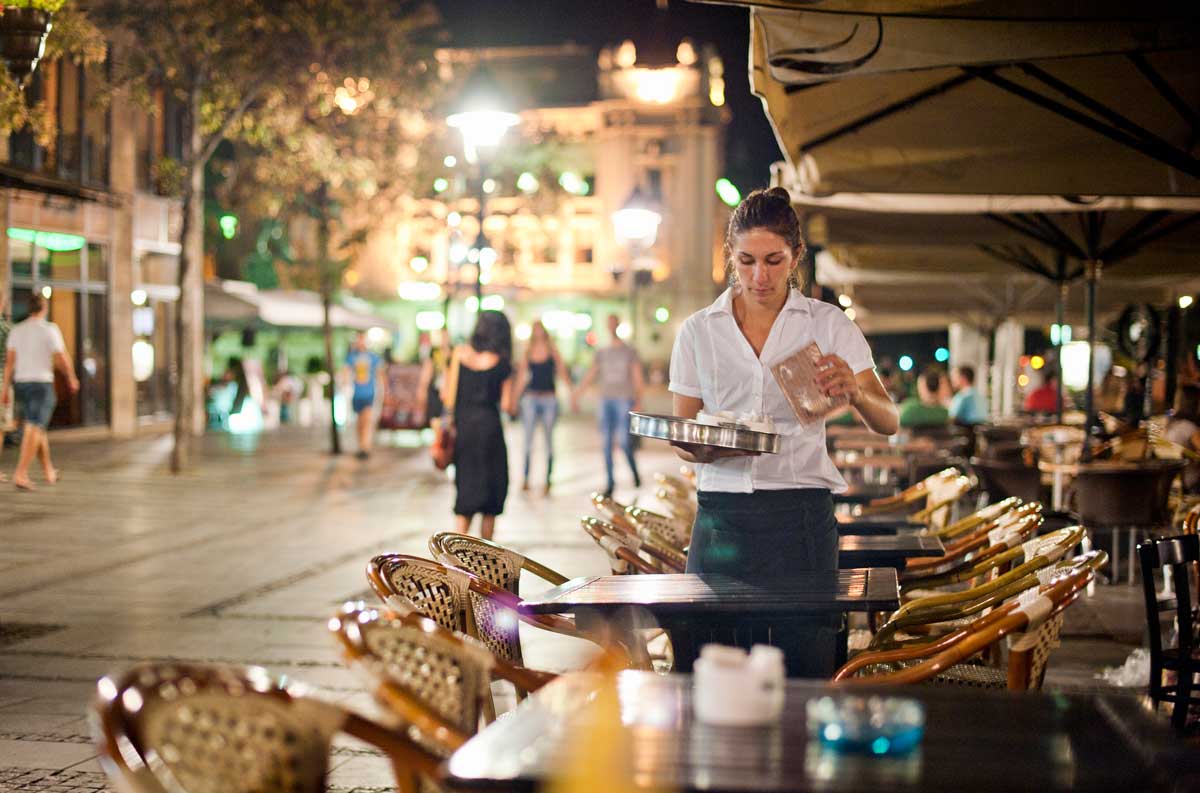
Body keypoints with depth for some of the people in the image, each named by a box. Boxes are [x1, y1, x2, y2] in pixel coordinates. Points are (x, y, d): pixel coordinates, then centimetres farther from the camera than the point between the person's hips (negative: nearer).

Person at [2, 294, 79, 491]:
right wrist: (71, 379, 7)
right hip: (42, 385, -6)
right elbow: (62, 359, -10)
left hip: (21, 384, 6)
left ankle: (49, 472, 28)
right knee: (33, 430, -12)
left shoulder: (17, 330, 6)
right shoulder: (50, 329, -8)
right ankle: (21, 474, -24)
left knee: (39, 428, 19)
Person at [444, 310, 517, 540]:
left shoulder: (459, 353, 1)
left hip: (461, 426, 3)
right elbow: (508, 406, -8)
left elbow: (447, 395, 3)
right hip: (488, 427, -3)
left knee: (465, 487, 12)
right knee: (491, 486, 10)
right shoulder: (501, 364, -8)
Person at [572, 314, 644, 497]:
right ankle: (610, 482, 4)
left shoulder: (630, 352, 4)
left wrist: (638, 403, -6)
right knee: (606, 443, 0)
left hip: (624, 400, -4)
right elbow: (590, 376, 17)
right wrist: (575, 394, 11)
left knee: (624, 442, -13)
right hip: (606, 400, 4)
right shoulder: (602, 353, 14)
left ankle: (634, 473, 10)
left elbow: (637, 379, 2)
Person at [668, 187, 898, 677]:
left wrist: (853, 392, -27)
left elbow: (887, 423, -5)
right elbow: (681, 439, 12)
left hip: (802, 514, -1)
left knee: (806, 670, -5)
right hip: (721, 515, 1)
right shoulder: (698, 332, 8)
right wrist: (707, 449, -11)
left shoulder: (829, 326, 4)